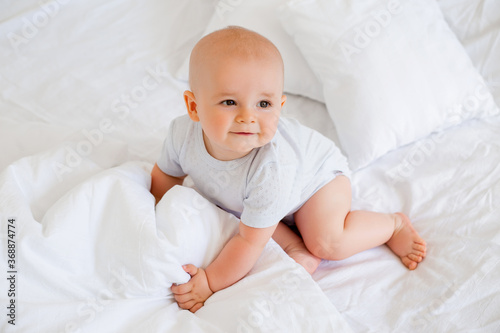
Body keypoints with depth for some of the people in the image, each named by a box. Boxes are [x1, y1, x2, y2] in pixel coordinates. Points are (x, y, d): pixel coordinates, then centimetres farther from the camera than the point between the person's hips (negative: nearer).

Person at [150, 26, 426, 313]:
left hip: (317, 170, -6)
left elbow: (250, 241, -35)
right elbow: (166, 173, -3)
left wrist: (210, 282, -31)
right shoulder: (183, 133, -29)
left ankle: (394, 224, 3)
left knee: (327, 242, -22)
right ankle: (294, 246, -3)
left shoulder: (270, 168, -45)